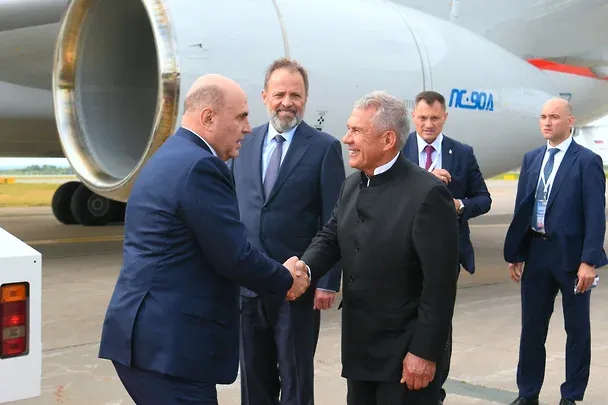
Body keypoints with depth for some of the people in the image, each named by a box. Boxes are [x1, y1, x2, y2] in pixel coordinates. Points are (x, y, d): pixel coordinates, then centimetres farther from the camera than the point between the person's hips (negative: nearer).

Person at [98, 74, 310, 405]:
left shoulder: (168, 158, 16)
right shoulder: (199, 167, -16)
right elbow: (234, 257, -17)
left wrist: (277, 274, 12)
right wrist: (286, 281, 1)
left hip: (148, 334, 10)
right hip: (169, 343, -10)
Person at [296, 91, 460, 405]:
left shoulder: (427, 193, -19)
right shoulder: (352, 185, 7)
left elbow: (440, 283, -19)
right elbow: (331, 237, 11)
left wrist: (425, 352, -18)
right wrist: (306, 266, -11)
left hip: (404, 353, -7)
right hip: (358, 347, 7)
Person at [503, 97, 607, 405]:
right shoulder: (531, 159, 9)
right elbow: (521, 208, 10)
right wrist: (514, 253, 7)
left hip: (571, 254, -5)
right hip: (536, 252, 5)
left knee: (577, 328, 9)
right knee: (531, 326, 11)